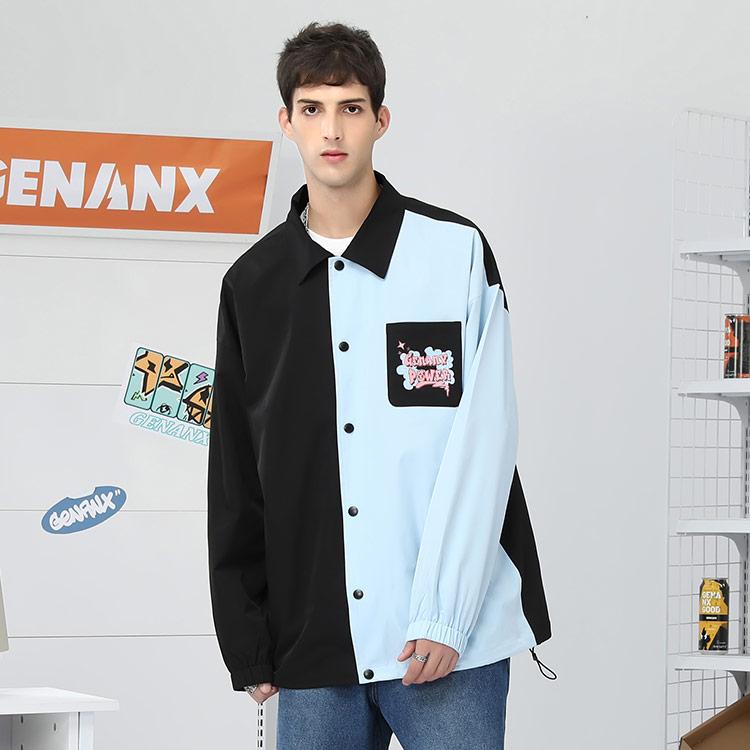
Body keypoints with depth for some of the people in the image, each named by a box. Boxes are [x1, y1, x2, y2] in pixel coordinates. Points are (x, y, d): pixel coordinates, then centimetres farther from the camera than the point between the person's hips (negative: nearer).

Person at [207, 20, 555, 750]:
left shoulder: (456, 251, -1)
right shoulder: (252, 284, 9)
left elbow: (482, 444, -7)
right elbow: (235, 483, 12)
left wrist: (444, 616, -13)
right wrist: (247, 647, 8)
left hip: (451, 640, -3)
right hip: (311, 652, 3)